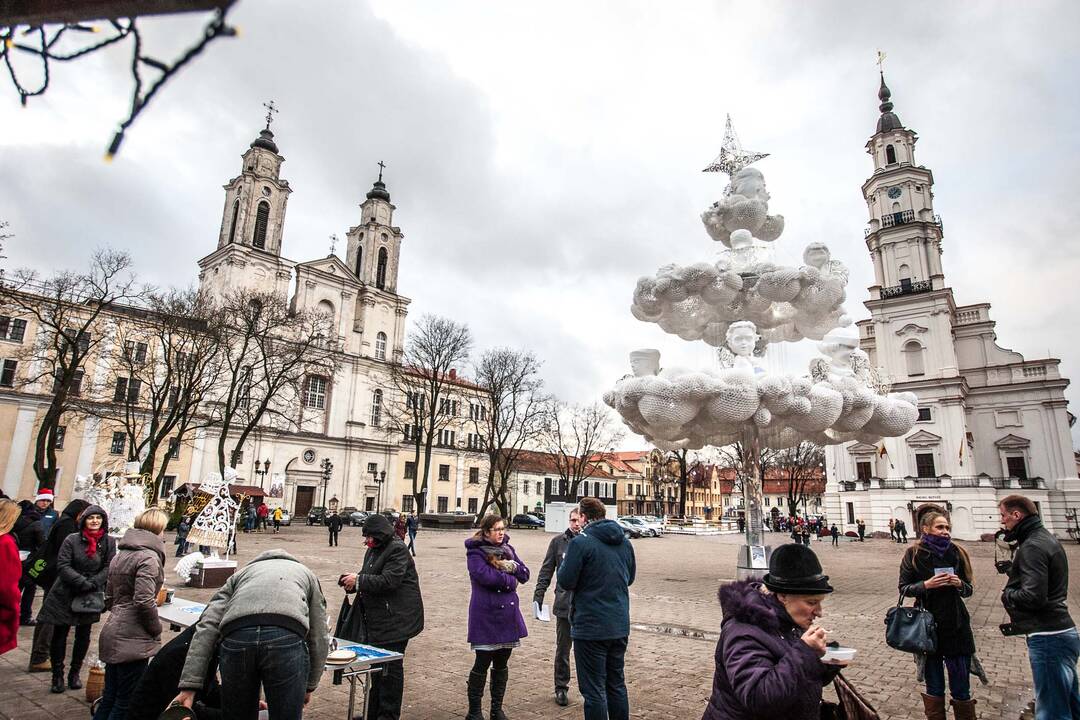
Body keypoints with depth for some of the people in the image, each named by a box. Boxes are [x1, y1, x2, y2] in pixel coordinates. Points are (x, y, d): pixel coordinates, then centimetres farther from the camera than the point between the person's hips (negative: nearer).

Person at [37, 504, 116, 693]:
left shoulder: (109, 542, -4)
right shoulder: (72, 540, -10)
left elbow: (109, 568, -5)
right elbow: (63, 565, -12)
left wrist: (92, 583, -18)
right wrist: (82, 582, -21)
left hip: (91, 597, 2)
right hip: (65, 594, -2)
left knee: (83, 635, 12)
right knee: (60, 634, 5)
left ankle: (74, 673, 27)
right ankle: (57, 675, 21)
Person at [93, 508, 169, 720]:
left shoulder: (121, 554, 12)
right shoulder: (149, 557, -17)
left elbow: (109, 597, 17)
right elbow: (144, 601, -22)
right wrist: (156, 630, -8)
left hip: (113, 635, 9)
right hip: (133, 639, -9)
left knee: (109, 698, 18)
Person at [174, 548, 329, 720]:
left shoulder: (241, 573, 37)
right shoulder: (306, 573, 36)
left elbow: (208, 626, 18)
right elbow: (318, 637, 28)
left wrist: (189, 685, 12)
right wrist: (310, 685, 38)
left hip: (236, 638, 2)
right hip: (286, 639, -2)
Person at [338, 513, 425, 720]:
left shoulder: (398, 550, -16)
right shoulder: (373, 550, 12)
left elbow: (388, 581, -24)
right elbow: (369, 577, 19)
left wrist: (358, 580, -21)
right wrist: (353, 583, -2)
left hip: (395, 618, -9)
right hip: (377, 619, 9)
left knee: (390, 668, -1)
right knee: (377, 665, 18)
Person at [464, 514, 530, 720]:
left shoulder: (507, 549, 10)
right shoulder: (475, 552, -9)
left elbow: (524, 574, 6)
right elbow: (486, 576, -25)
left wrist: (511, 566, -14)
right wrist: (510, 579, -12)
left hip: (508, 614, 6)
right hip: (486, 616, -6)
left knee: (502, 664, 14)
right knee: (482, 664, 4)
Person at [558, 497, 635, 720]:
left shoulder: (580, 543, -16)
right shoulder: (624, 542, 6)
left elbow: (566, 581, -14)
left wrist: (565, 562, 3)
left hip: (590, 627, -6)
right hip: (620, 626, 7)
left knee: (594, 690, 5)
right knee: (617, 684, 20)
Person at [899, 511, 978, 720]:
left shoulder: (957, 553, 2)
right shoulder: (914, 554, -5)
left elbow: (968, 590, 9)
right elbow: (904, 588, -2)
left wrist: (960, 584, -12)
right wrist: (926, 585, -19)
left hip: (956, 626, 2)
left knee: (961, 688, 5)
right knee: (934, 686, 9)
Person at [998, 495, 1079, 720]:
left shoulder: (1032, 547, -18)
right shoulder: (1045, 538, 14)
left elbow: (1033, 596, -25)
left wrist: (1007, 594, -7)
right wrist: (1013, 570, 6)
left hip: (1048, 638, -10)